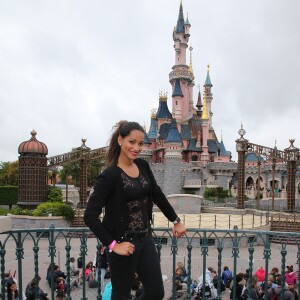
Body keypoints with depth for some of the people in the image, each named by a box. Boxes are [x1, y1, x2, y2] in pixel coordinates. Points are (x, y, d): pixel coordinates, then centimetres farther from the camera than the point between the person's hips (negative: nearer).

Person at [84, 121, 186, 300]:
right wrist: (113, 245, -20)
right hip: (124, 243, -6)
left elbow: (157, 195, 15)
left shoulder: (143, 166, 3)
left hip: (145, 239, 7)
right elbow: (90, 215, -20)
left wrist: (176, 221, 20)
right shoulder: (110, 175, -17)